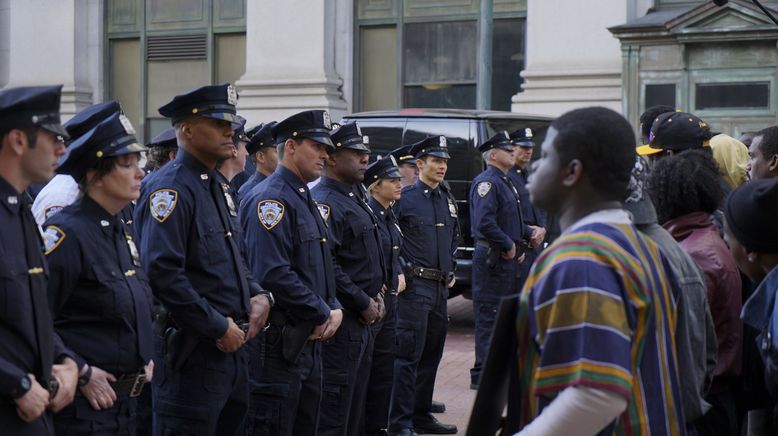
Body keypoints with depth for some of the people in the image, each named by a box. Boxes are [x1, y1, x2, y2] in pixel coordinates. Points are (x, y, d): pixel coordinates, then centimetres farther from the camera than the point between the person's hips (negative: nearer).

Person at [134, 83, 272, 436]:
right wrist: (219, 327, -19)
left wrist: (259, 295, 6)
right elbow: (162, 272, -25)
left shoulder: (214, 185, 15)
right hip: (194, 352, -10)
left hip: (232, 346, 10)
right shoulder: (171, 188, -15)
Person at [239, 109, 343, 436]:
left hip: (309, 339, 10)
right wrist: (322, 315, -16)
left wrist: (334, 309, 3)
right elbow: (273, 275, -25)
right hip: (277, 343, -10)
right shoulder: (271, 199, -15)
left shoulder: (305, 200, 17)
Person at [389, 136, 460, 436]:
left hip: (441, 287, 8)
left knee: (432, 354, 12)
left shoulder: (447, 199, 15)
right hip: (415, 285, -7)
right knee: (409, 355, -7)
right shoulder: (405, 197, -8)